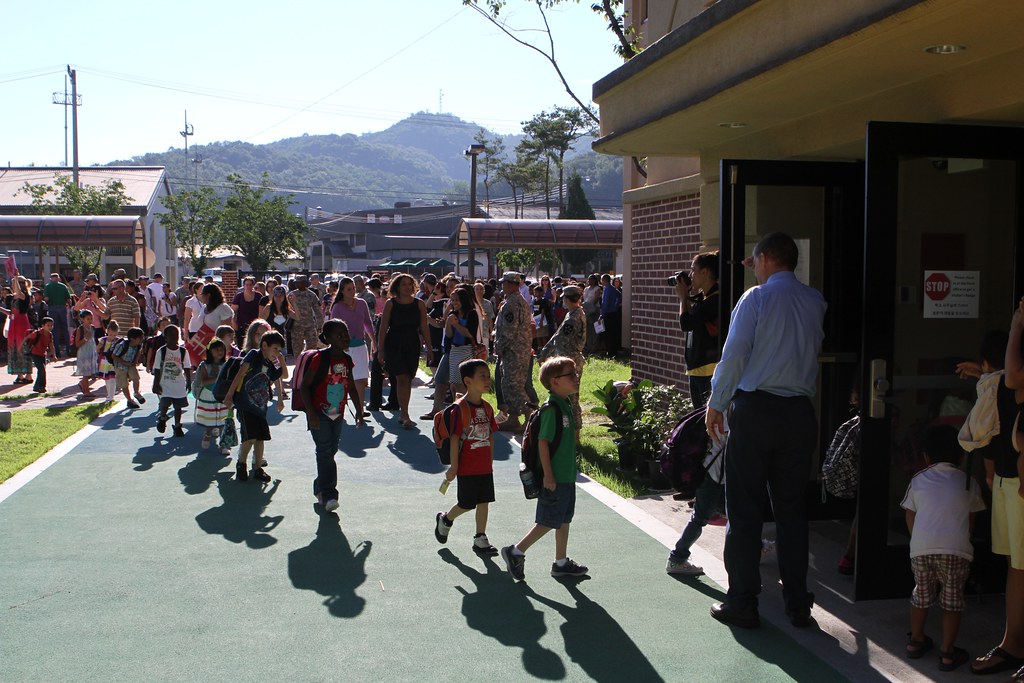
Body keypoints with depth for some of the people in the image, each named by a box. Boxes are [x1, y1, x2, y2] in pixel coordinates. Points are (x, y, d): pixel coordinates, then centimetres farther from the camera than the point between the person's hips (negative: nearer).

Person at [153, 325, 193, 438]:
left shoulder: (183, 351, 0)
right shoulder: (161, 352, -5)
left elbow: (187, 368, 5)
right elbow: (157, 370, -3)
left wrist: (189, 382, 0)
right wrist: (156, 384, -6)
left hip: (179, 385, 2)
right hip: (165, 385, -2)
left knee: (178, 406, 8)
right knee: (165, 404, -13)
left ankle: (177, 426, 25)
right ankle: (162, 418, 20)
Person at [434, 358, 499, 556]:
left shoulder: (487, 408, 5)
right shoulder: (460, 408, -16)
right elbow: (454, 438, -15)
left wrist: (490, 462, 13)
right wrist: (454, 466, -13)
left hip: (485, 467, 6)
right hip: (467, 467, -6)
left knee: (484, 502, 9)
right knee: (467, 504, 4)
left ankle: (480, 539, 19)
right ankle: (445, 519, 32)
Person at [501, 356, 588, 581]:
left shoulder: (566, 405, 9)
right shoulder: (551, 408, -19)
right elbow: (543, 442, -21)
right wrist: (548, 475, -20)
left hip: (567, 475, 9)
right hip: (554, 478, -9)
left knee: (564, 520, 15)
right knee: (548, 522, -2)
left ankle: (561, 562, 25)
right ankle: (515, 552, 9)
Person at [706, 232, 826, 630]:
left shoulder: (756, 298, -7)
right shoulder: (815, 302, 7)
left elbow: (734, 354, -11)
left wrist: (716, 405, -1)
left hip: (755, 410, -5)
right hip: (800, 413, 5)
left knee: (745, 510, 3)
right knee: (791, 509, 12)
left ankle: (742, 604, 7)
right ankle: (797, 604, 17)